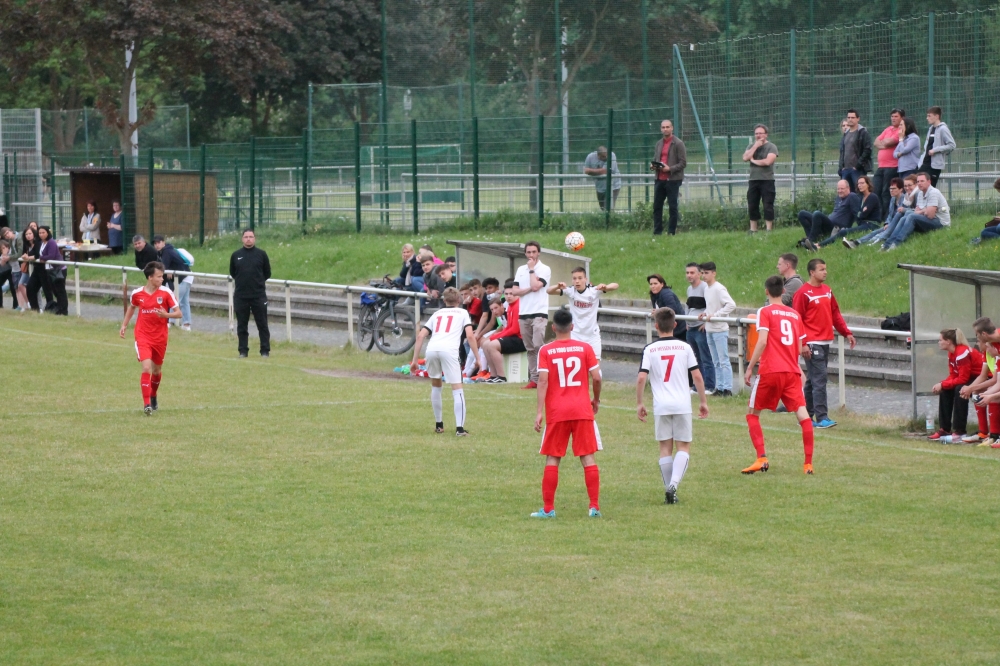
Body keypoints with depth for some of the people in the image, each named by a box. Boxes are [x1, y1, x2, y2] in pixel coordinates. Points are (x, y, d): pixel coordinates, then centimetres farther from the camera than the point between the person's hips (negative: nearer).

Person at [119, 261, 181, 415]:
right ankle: (146, 404, -19)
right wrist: (124, 325, 17)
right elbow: (132, 307, 19)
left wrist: (166, 315, -25)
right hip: (143, 337, -1)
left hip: (160, 337, 2)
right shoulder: (137, 294, -4)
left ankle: (153, 397, 42)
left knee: (157, 369, 16)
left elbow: (178, 313, -6)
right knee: (146, 368, -18)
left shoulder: (166, 293, -8)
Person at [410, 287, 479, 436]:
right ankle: (459, 428, -13)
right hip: (449, 350, -3)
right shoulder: (462, 313, 22)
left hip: (431, 349, 3)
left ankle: (438, 425, 27)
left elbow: (420, 336, 20)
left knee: (436, 386, 24)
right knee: (457, 389, -1)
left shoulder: (437, 314, 30)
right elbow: (470, 336, 6)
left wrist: (415, 360, 21)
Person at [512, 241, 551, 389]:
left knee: (538, 346, -17)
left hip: (539, 313, -6)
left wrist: (531, 269, -4)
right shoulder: (521, 270, 15)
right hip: (523, 314, 6)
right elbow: (515, 291, 7)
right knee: (530, 349, 7)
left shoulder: (545, 269, -1)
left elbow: (535, 286, -15)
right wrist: (529, 289, -9)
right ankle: (533, 379, 9)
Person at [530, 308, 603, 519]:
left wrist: (540, 412, -10)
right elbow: (596, 377, -3)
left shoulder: (545, 351, -2)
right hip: (582, 410, 1)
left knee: (552, 459, 5)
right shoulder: (585, 348, 1)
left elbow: (543, 381, -9)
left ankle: (548, 509, 5)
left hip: (556, 412, -1)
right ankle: (595, 507, 0)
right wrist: (596, 399, 15)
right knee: (587, 457, 3)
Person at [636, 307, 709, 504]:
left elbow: (641, 378, -8)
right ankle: (673, 483, -17)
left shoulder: (650, 349, -1)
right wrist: (703, 401, 10)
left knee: (665, 448, 10)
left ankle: (669, 491, 9)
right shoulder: (685, 347, 1)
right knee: (684, 447, 5)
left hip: (660, 406, 0)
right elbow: (697, 376, -1)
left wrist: (639, 403, 2)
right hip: (682, 405, 0)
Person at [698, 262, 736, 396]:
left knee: (723, 360, -7)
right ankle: (719, 387, 18)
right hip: (709, 330, 9)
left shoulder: (719, 288, -15)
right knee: (716, 362, 13)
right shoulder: (706, 288, 12)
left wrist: (714, 315, -22)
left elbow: (731, 305, -24)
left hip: (720, 329, -9)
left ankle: (727, 388, -6)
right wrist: (705, 314, 5)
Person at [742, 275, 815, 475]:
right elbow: (800, 349, 16)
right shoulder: (795, 314, 14)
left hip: (770, 371, -3)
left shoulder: (765, 312, 0)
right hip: (792, 372, 3)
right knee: (803, 415, -2)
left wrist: (749, 368, -10)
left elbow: (762, 341, -13)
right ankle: (808, 463, -8)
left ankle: (761, 458, -1)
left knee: (753, 414, 12)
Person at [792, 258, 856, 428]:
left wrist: (847, 333, 12)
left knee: (812, 380, 12)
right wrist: (803, 344, -17)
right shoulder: (803, 293, -9)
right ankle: (821, 418, -12)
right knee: (819, 379, -11)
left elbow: (836, 314, 19)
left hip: (825, 342, 8)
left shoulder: (827, 290, 13)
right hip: (813, 344, -8)